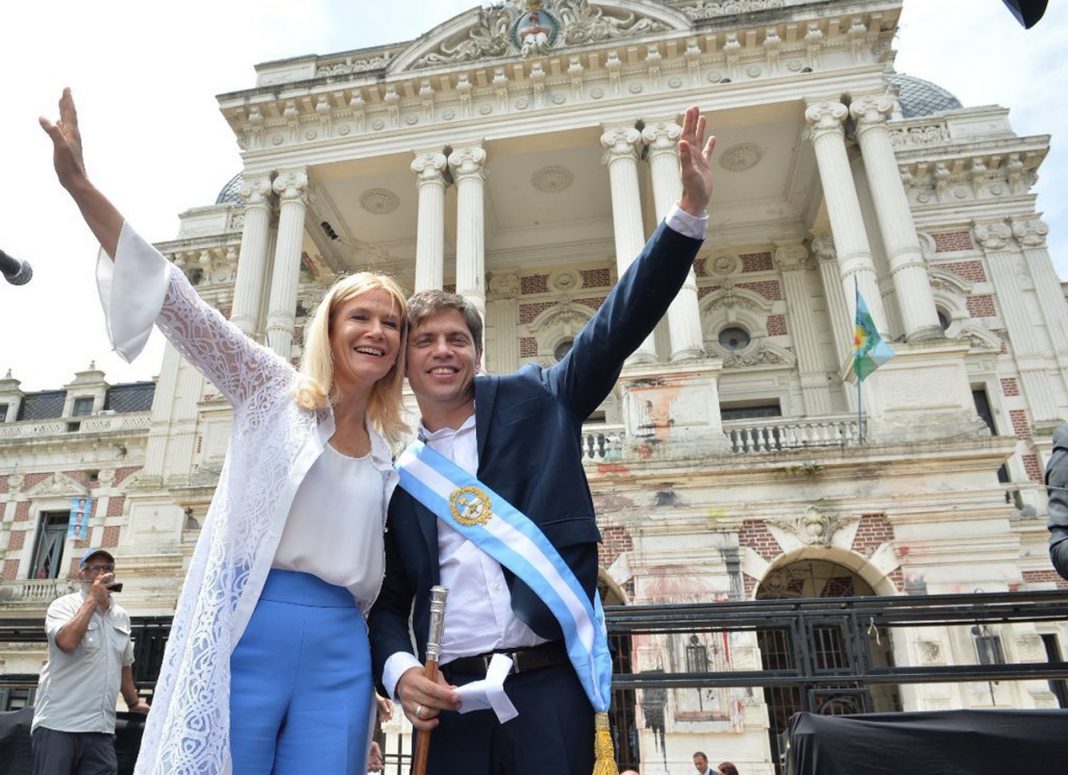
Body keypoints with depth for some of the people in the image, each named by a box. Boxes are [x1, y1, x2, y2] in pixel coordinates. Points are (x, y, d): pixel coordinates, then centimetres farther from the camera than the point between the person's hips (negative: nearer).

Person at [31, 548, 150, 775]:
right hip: (58, 723, -5)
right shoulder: (64, 605, -2)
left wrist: (133, 702, 32)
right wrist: (93, 598, -14)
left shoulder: (122, 616, 14)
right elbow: (67, 641, -23)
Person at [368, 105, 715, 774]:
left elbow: (618, 327, -5)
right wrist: (400, 670, -8)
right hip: (451, 698, 2)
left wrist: (690, 210, -14)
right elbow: (389, 599, 12)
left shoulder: (533, 402, 4)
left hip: (550, 682, -1)